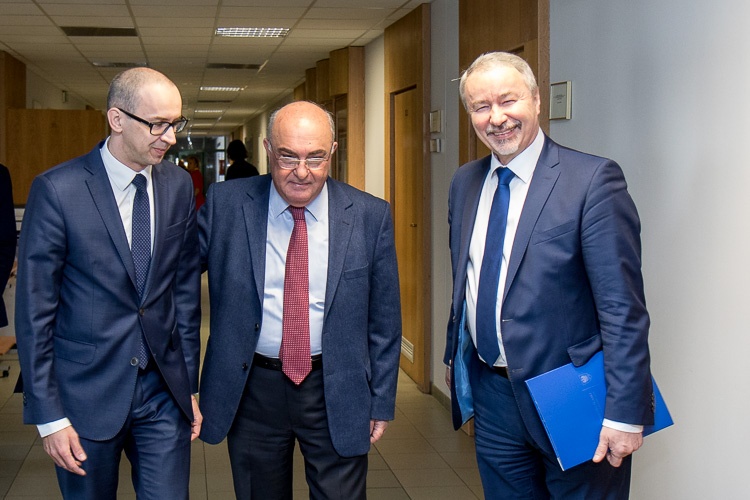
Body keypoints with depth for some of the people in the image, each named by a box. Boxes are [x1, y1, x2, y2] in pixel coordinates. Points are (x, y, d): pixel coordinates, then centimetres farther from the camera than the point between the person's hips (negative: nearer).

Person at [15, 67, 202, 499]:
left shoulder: (179, 185, 2)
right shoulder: (57, 190, -12)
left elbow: (186, 288, 9)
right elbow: (34, 309, -9)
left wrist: (190, 384, 9)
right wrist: (49, 416, -10)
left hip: (164, 390, 3)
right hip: (87, 392, -3)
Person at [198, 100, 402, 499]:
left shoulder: (370, 217, -5)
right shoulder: (225, 204, -6)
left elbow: (383, 319, 1)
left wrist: (381, 402, 3)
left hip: (337, 392, -1)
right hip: (252, 388, 1)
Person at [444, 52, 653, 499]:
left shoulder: (593, 179, -15)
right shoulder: (465, 183, 7)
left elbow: (623, 307, -18)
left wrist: (625, 412, -20)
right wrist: (454, 357, 19)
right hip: (491, 393, 6)